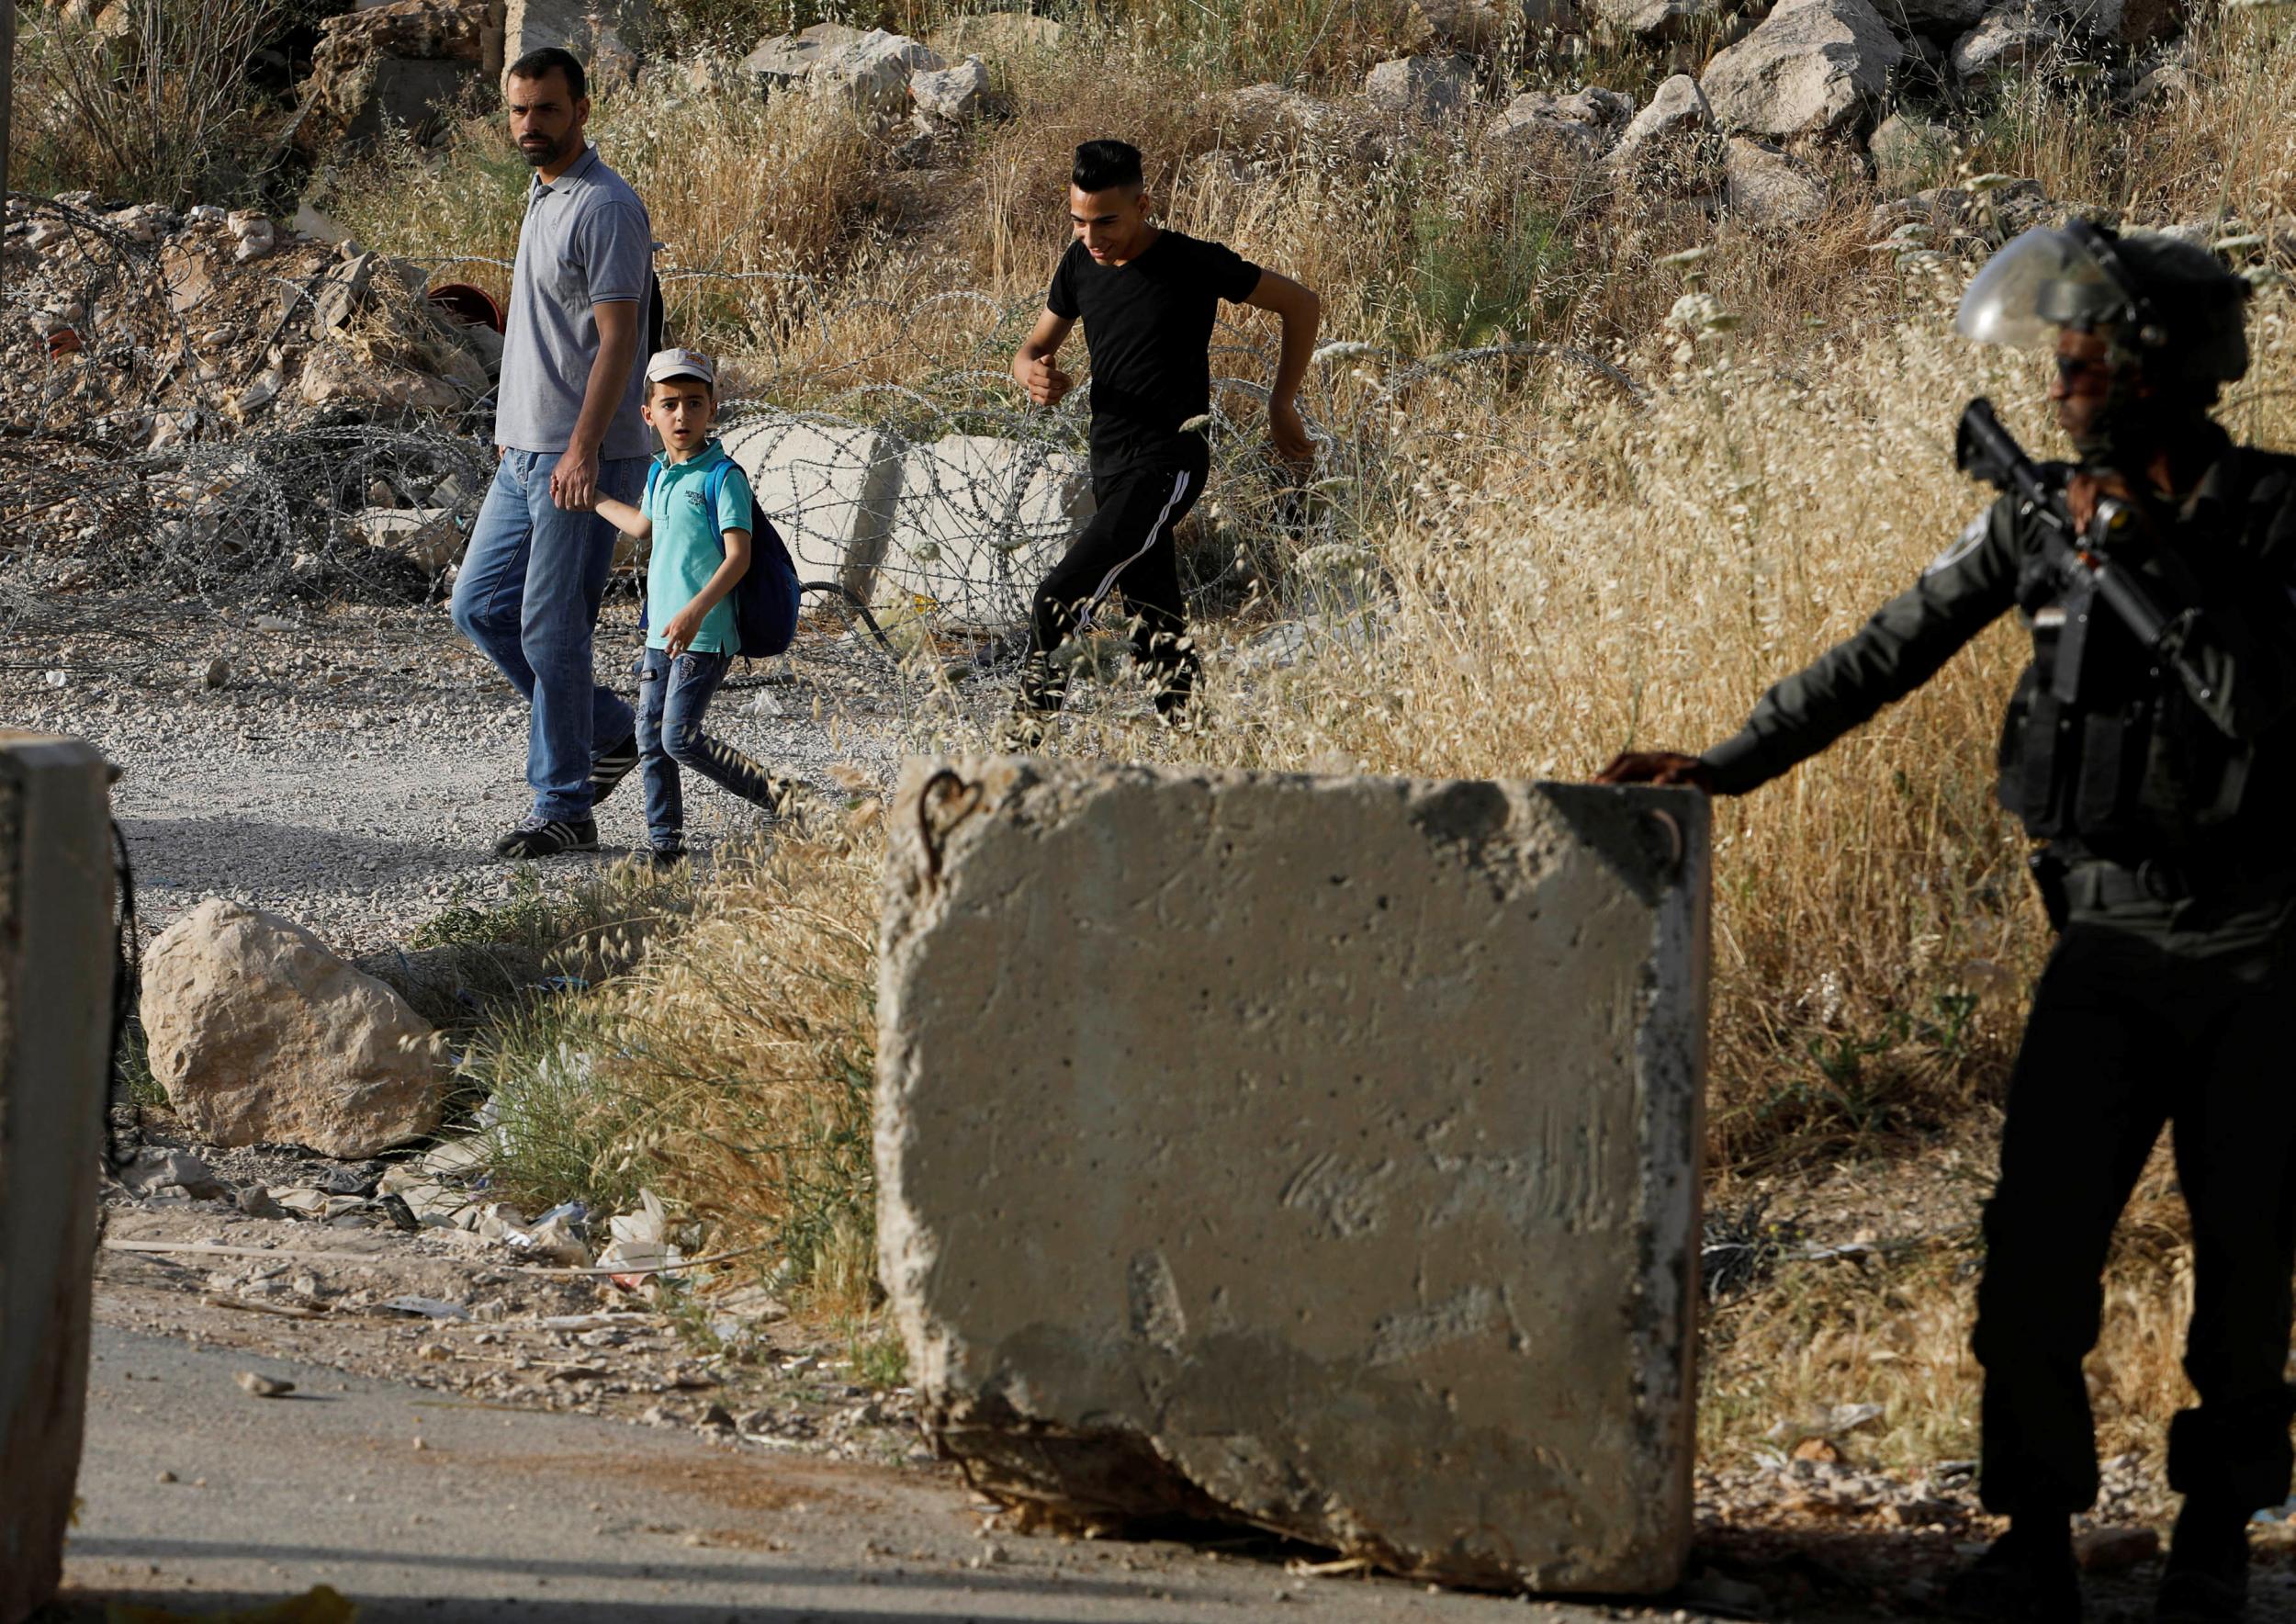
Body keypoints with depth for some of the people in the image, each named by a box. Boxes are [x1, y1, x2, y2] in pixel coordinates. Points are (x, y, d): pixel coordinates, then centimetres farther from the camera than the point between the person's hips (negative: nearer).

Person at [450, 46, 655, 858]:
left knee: (552, 630, -8)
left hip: (580, 460, -10)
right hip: (526, 452, 10)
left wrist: (582, 449, -26)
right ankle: (608, 733, 21)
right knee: (480, 605, 11)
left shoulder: (605, 208, -14)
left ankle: (565, 809, -1)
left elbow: (617, 338, -20)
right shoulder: (543, 199, 16)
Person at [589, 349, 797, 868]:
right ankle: (666, 844, 13)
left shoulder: (721, 476, -13)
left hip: (705, 635, -8)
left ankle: (771, 793, 1)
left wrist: (697, 609, -29)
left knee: (680, 737, -12)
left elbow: (738, 556, -19)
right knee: (651, 739, 7)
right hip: (661, 632, 8)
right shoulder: (660, 475, 12)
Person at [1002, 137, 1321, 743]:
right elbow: (1032, 349, 16)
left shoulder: (1193, 264, -13)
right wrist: (1032, 375, -9)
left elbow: (1301, 305, -3)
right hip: (1109, 463, 7)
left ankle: (1027, 743, -15)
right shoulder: (1081, 263, 5)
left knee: (1059, 602, -19)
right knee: (1158, 626, 10)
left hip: (1166, 465, -7)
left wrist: (1281, 407, 1)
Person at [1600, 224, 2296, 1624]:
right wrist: (1725, 766, 6)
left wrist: (2146, 561, -21)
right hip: (2109, 942, 3)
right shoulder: (2043, 518, 4)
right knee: (2036, 1248, -7)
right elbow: (1885, 657, 10)